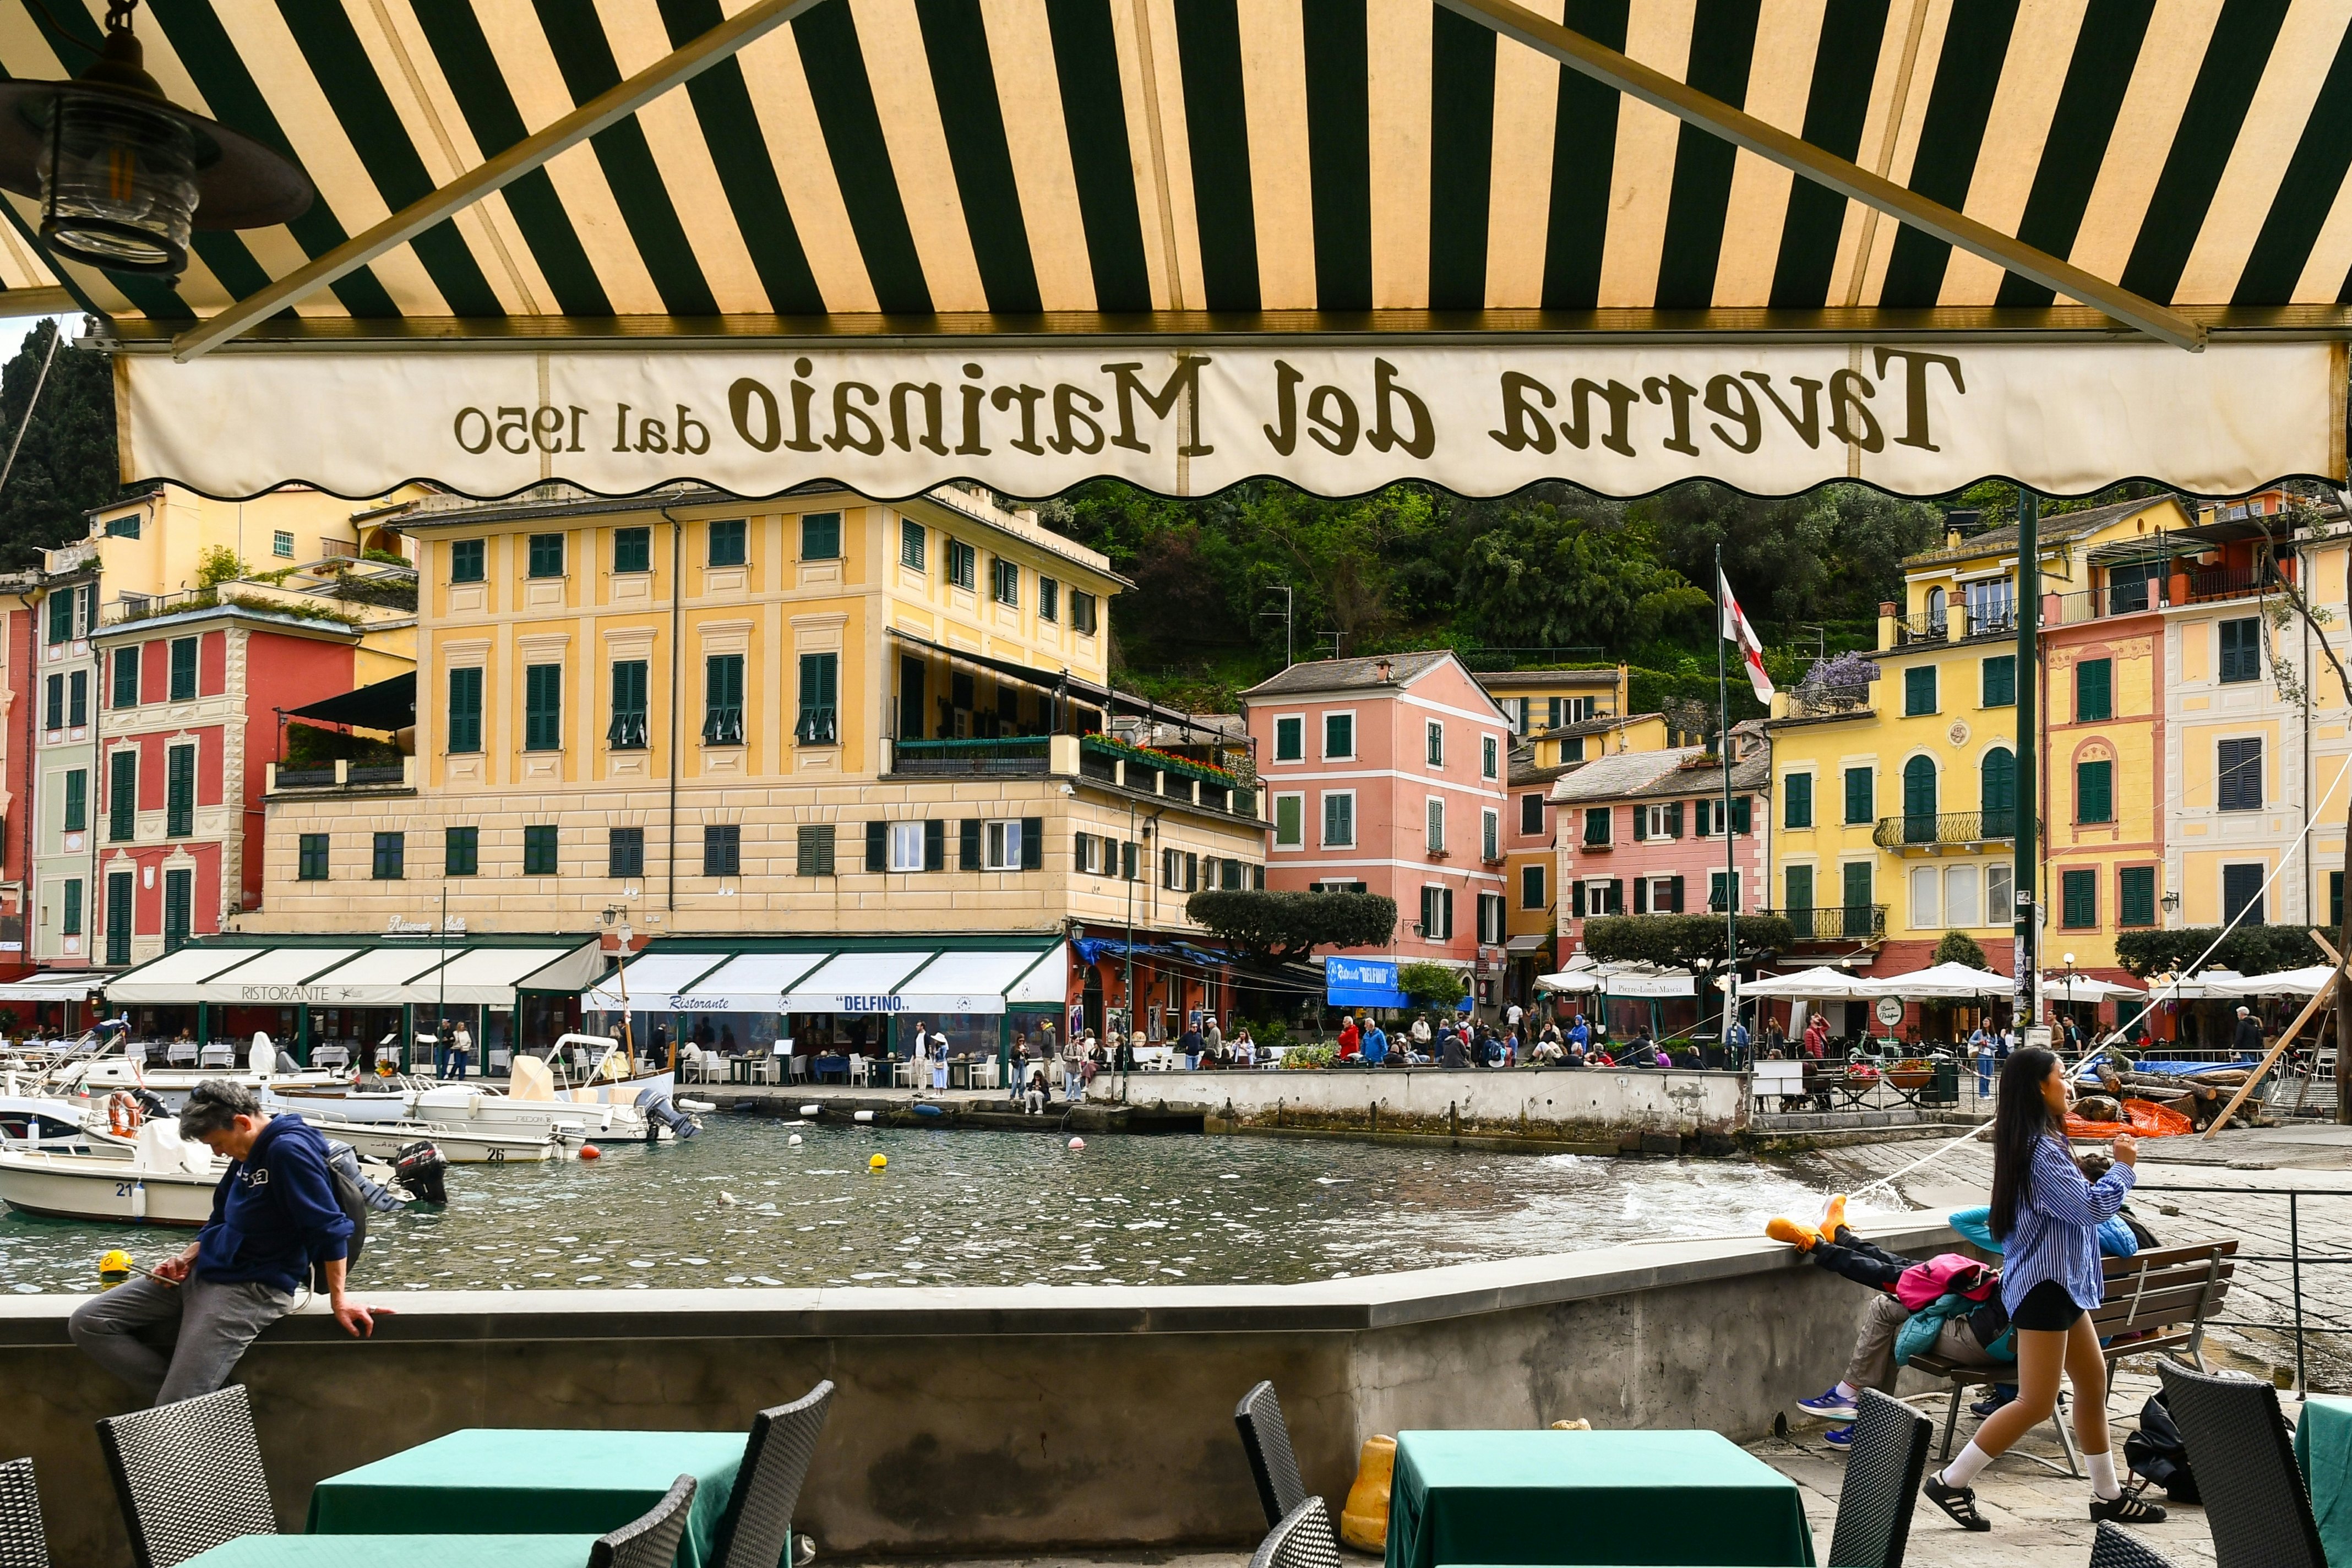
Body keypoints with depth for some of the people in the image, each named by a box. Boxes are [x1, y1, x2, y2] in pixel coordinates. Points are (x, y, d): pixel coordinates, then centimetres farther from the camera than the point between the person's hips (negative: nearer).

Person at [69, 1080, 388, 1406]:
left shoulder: (290, 1150, -19)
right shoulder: (247, 1154, 11)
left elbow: (330, 1228, -20)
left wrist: (339, 1299, -17)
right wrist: (186, 1259, 8)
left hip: (250, 1289, -11)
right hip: (201, 1274, 11)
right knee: (87, 1323, -1)